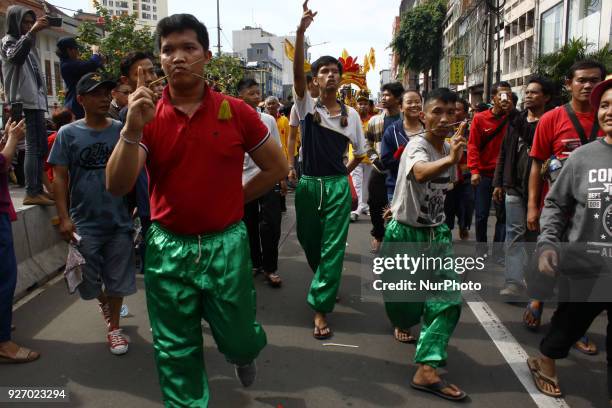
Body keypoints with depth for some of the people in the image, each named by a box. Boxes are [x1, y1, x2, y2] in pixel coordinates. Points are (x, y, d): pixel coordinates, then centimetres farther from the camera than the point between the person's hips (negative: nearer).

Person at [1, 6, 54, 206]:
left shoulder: (27, 43, 24)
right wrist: (32, 32, -28)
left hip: (36, 101, 9)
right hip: (23, 102, -9)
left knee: (41, 146, 7)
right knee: (32, 147, -16)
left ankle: (38, 189, 12)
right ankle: (31, 193, -19)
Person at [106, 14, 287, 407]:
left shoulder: (236, 111, -5)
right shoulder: (146, 117, -2)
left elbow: (278, 167, 5)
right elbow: (117, 187, -12)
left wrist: (236, 198, 3)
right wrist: (132, 128, -25)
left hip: (226, 244, -1)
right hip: (168, 247, 1)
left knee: (238, 339, 14)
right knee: (177, 351, 14)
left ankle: (245, 352, 51)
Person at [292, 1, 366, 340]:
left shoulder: (351, 114, 2)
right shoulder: (307, 105, -2)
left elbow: (359, 152, 14)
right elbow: (296, 72, -18)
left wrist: (343, 172, 10)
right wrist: (301, 31, -28)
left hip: (338, 186, 0)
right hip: (308, 184, 1)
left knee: (333, 247, -3)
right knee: (309, 242, 15)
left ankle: (320, 308, 4)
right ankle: (326, 281, 44)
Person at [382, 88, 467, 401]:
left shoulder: (450, 147, 3)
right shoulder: (417, 145, -20)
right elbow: (421, 173, -46)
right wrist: (450, 160, -63)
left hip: (436, 233, 6)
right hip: (404, 233, -6)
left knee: (448, 299, -6)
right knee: (405, 300, 6)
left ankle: (427, 370, -1)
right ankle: (406, 323, 45)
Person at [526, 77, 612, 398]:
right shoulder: (583, 157, -7)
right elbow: (555, 204, 0)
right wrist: (547, 244, -11)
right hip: (582, 269, 0)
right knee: (567, 326, 21)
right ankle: (544, 362, 49)